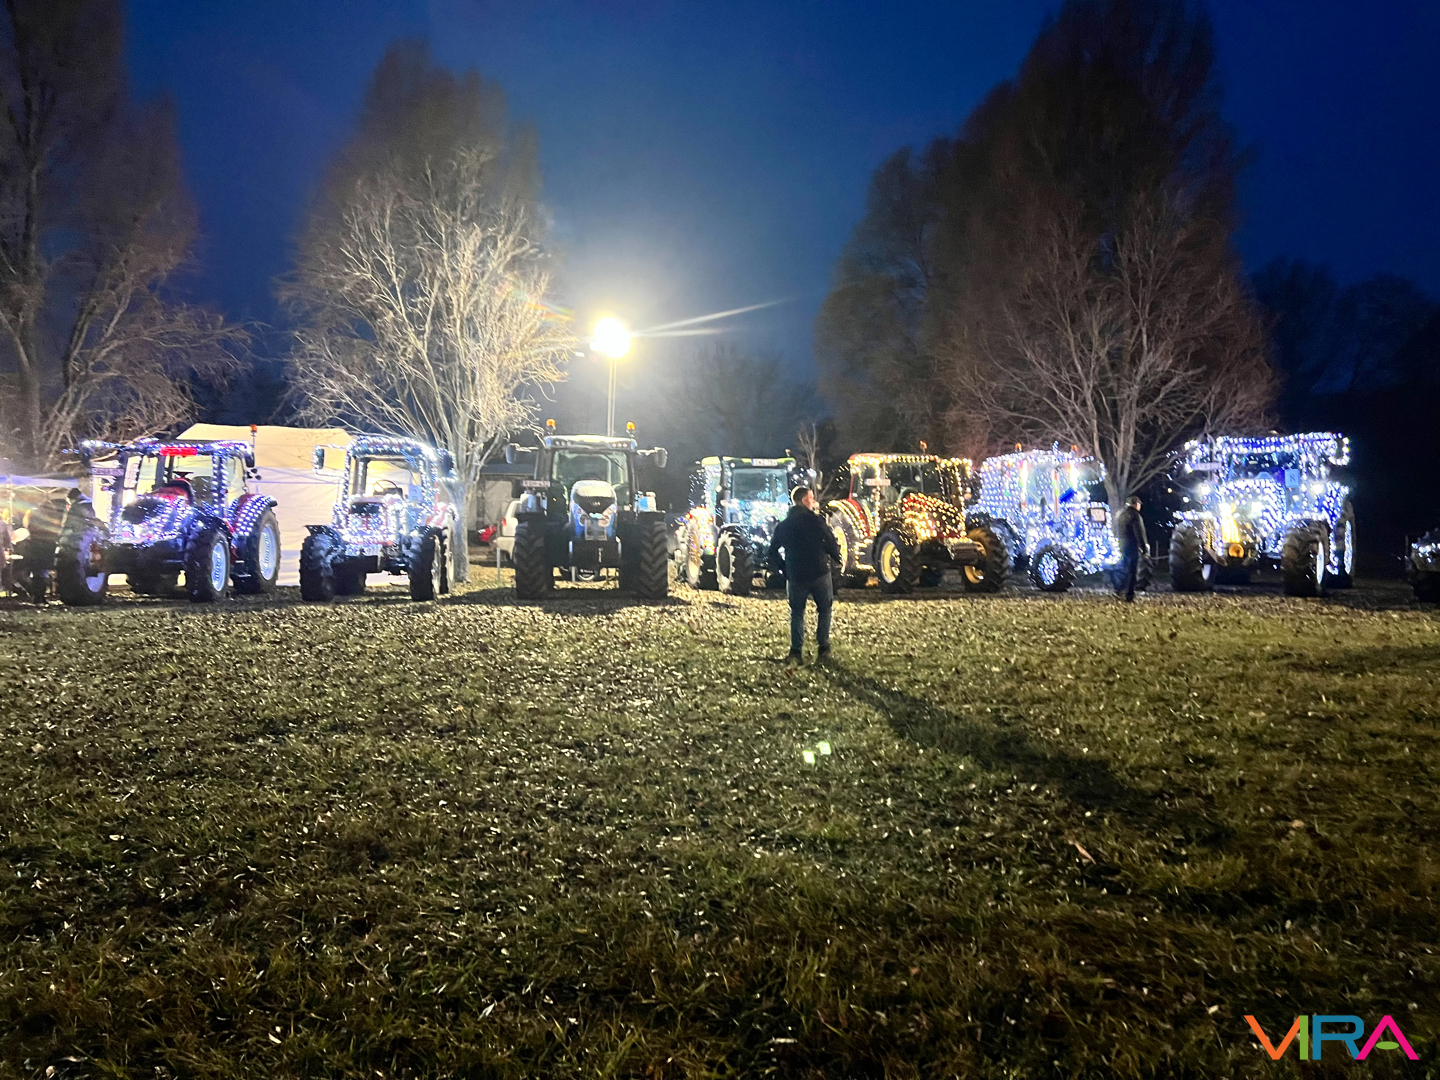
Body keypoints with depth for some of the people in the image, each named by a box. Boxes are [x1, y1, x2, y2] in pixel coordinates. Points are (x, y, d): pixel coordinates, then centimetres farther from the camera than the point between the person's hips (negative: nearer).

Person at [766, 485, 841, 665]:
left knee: (797, 613, 12)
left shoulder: (782, 526, 8)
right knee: (824, 609, 14)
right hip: (819, 573, -3)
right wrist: (837, 557, 7)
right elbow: (830, 540, -10)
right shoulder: (813, 519, -8)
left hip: (795, 577, 4)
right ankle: (823, 647, 13)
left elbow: (773, 552, 11)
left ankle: (795, 652, 2)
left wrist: (783, 570, 20)